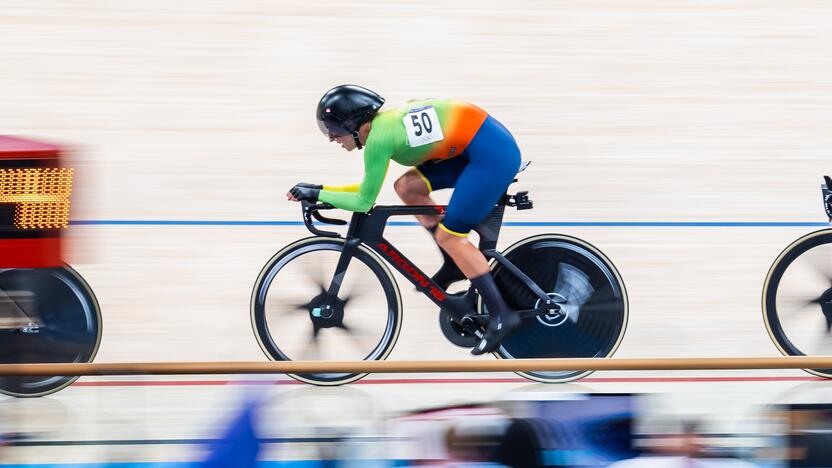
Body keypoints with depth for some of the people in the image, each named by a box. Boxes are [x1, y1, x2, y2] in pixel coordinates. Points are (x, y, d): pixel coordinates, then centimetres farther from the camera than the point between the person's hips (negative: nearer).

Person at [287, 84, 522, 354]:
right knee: (407, 187, 8)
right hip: (476, 148, 9)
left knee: (449, 236, -6)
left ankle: (502, 316, -6)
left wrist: (317, 194, -1)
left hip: (492, 154, -9)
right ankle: (455, 264, 16)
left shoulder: (378, 139, -15)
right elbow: (370, 187, 21)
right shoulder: (384, 121, 11)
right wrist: (320, 189, 17)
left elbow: (363, 202, -9)